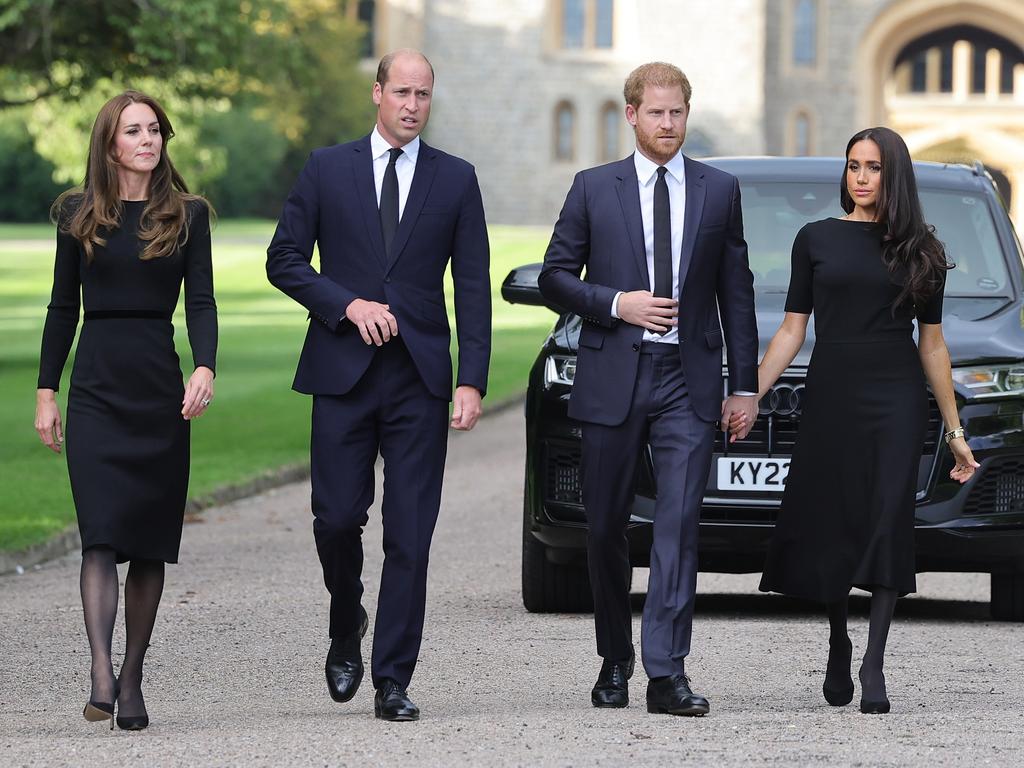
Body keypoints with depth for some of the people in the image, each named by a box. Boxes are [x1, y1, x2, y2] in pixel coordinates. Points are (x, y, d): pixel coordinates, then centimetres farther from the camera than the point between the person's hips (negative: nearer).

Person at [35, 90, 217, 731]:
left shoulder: (187, 215, 6)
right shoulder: (79, 215, 7)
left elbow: (201, 301, 1)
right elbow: (63, 307, 10)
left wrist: (206, 369, -16)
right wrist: (46, 392, 6)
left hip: (160, 388, 1)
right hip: (97, 387, -1)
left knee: (151, 542, 3)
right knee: (102, 533, -14)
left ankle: (132, 682, 10)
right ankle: (102, 674, -24)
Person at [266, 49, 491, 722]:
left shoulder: (456, 180, 8)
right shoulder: (327, 171, 7)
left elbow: (473, 287, 5)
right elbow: (285, 259, 5)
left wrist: (472, 382, -3)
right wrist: (348, 304, -10)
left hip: (420, 378, 0)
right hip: (343, 371, 0)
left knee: (410, 534, -3)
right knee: (338, 517, -3)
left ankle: (393, 681, 1)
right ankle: (347, 628, 26)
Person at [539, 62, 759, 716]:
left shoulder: (720, 191, 8)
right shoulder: (594, 189, 5)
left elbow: (736, 292, 10)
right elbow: (555, 276, 7)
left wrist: (745, 385, 7)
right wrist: (617, 304, -10)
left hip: (688, 380, 0)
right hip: (613, 378, 1)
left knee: (679, 523, -11)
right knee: (606, 528, 7)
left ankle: (667, 673, -14)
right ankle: (615, 662, 23)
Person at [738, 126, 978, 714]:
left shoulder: (921, 250, 7)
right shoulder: (817, 239, 7)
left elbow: (932, 345, 9)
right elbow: (792, 331, 7)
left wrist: (955, 431, 9)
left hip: (896, 401, -1)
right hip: (831, 399, 1)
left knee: (887, 524, -10)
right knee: (829, 527, 2)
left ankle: (874, 663, -9)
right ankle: (838, 648, 22)